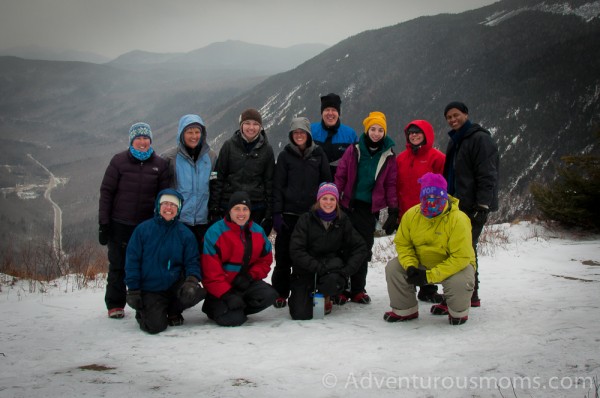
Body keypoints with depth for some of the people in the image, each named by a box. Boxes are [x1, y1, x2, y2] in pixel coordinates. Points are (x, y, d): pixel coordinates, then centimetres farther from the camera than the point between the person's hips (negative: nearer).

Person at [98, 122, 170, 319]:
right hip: (119, 224, -1)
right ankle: (115, 305, 18)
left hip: (148, 226, 1)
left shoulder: (160, 164, 4)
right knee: (118, 266, 6)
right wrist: (103, 222, -5)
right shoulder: (119, 161, -1)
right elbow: (106, 192, 0)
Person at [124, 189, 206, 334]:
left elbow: (192, 261, -2)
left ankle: (173, 311, 7)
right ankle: (143, 312, 19)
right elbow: (132, 261, -3)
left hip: (175, 284, 2)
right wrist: (133, 289, -7)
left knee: (193, 293, -29)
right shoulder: (143, 229, -5)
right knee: (155, 326, -20)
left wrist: (192, 279, -23)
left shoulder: (185, 234, -1)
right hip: (150, 290, -2)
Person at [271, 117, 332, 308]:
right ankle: (280, 294, 10)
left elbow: (327, 182, 10)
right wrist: (276, 212, -5)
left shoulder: (318, 154, 8)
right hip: (289, 213, -1)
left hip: (312, 212, 1)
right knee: (284, 255, 0)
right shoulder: (285, 155, 5)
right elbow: (278, 186, 2)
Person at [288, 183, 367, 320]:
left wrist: (347, 270, -17)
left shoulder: (342, 221, 1)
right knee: (301, 314, -18)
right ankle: (300, 295, 19)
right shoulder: (306, 220, -6)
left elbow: (360, 247, -1)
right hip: (306, 270, -2)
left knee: (333, 280, -35)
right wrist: (318, 267, -26)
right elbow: (296, 251, -14)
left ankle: (324, 297, 2)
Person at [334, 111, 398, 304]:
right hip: (348, 205, -1)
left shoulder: (388, 156, 3)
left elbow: (391, 185, 4)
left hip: (370, 209, 1)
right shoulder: (354, 150, 0)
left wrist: (393, 211, 0)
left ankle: (358, 290, 17)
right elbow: (340, 176, 1)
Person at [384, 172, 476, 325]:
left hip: (455, 265, -4)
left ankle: (458, 311, 2)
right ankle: (405, 310, 8)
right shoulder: (411, 215, -11)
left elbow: (461, 257, -28)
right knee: (393, 267, -13)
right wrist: (410, 267, -22)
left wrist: (430, 276, -32)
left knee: (459, 282, -36)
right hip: (421, 263, 4)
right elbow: (402, 243, -2)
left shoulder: (458, 219, -26)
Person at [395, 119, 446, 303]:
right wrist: (395, 209, 9)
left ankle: (428, 289, 13)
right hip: (406, 215, 4)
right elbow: (396, 185, 13)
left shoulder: (437, 157, -5)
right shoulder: (401, 158, 10)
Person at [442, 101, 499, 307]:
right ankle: (471, 294, 19)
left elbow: (487, 176, -17)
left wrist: (482, 205, -22)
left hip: (474, 206, -9)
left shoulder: (480, 138, -10)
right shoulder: (455, 141, 20)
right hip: (459, 205, 9)